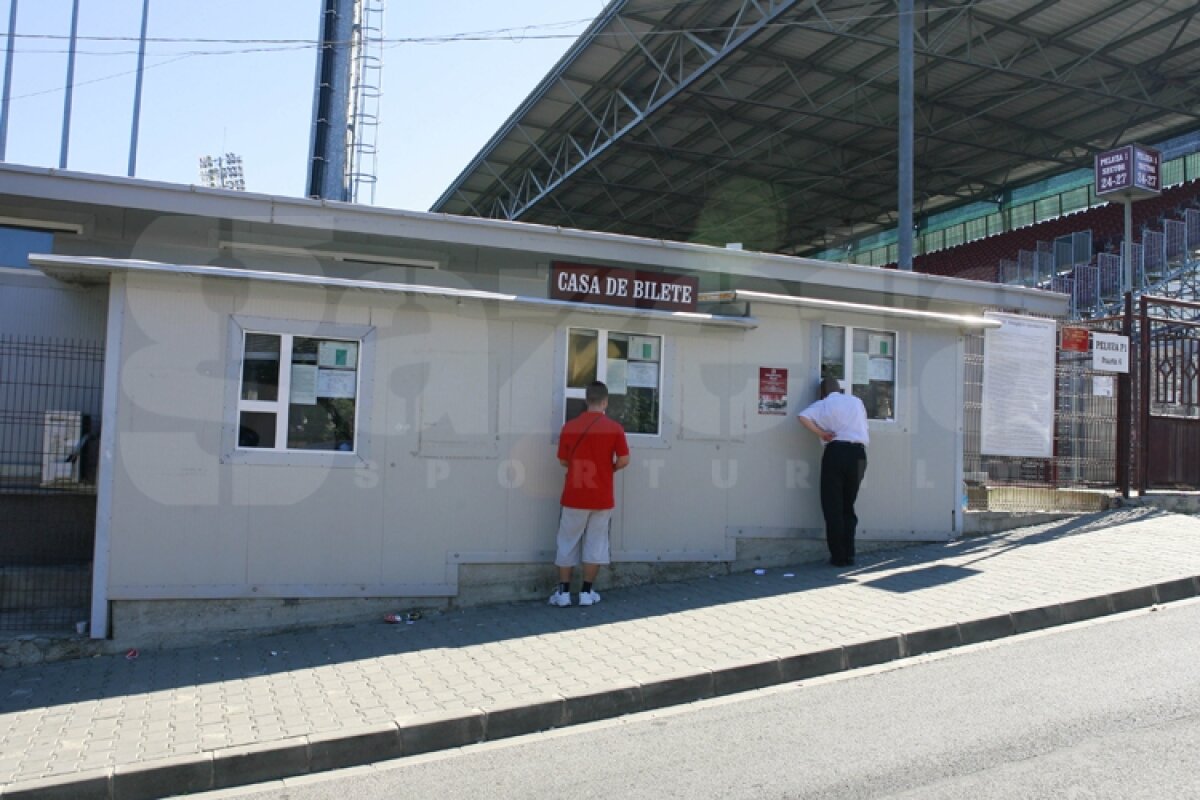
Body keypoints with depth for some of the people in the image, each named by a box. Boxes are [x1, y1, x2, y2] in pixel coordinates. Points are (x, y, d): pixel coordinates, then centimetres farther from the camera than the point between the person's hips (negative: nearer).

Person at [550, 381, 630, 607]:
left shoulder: (570, 427, -3)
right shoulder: (614, 428, -6)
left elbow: (563, 461, 3)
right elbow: (624, 460, -6)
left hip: (574, 496, 1)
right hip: (602, 497, 0)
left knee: (568, 543, 11)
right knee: (595, 543, 10)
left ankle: (563, 592, 13)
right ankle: (587, 592, 14)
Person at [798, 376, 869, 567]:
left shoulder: (823, 404, 7)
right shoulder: (856, 401, 15)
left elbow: (803, 416, -12)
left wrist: (821, 433, -5)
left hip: (835, 451, -3)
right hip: (858, 453, 3)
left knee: (833, 507, 4)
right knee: (848, 506, 14)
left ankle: (839, 556, 1)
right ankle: (849, 555, 11)